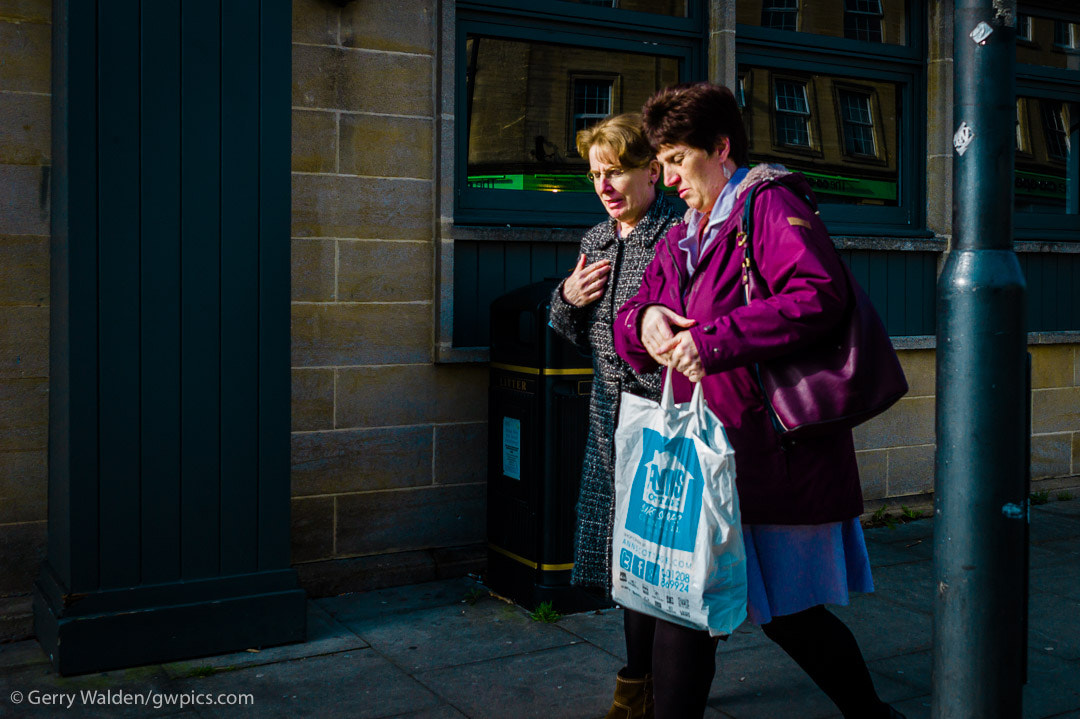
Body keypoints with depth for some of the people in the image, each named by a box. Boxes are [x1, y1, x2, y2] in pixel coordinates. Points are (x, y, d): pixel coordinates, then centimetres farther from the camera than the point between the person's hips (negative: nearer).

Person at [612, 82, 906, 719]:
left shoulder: (770, 205, -5)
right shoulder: (681, 241, 20)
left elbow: (820, 295, -22)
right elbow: (627, 324, 20)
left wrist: (711, 341, -23)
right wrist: (643, 320, -5)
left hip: (774, 447, -8)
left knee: (787, 612, 3)